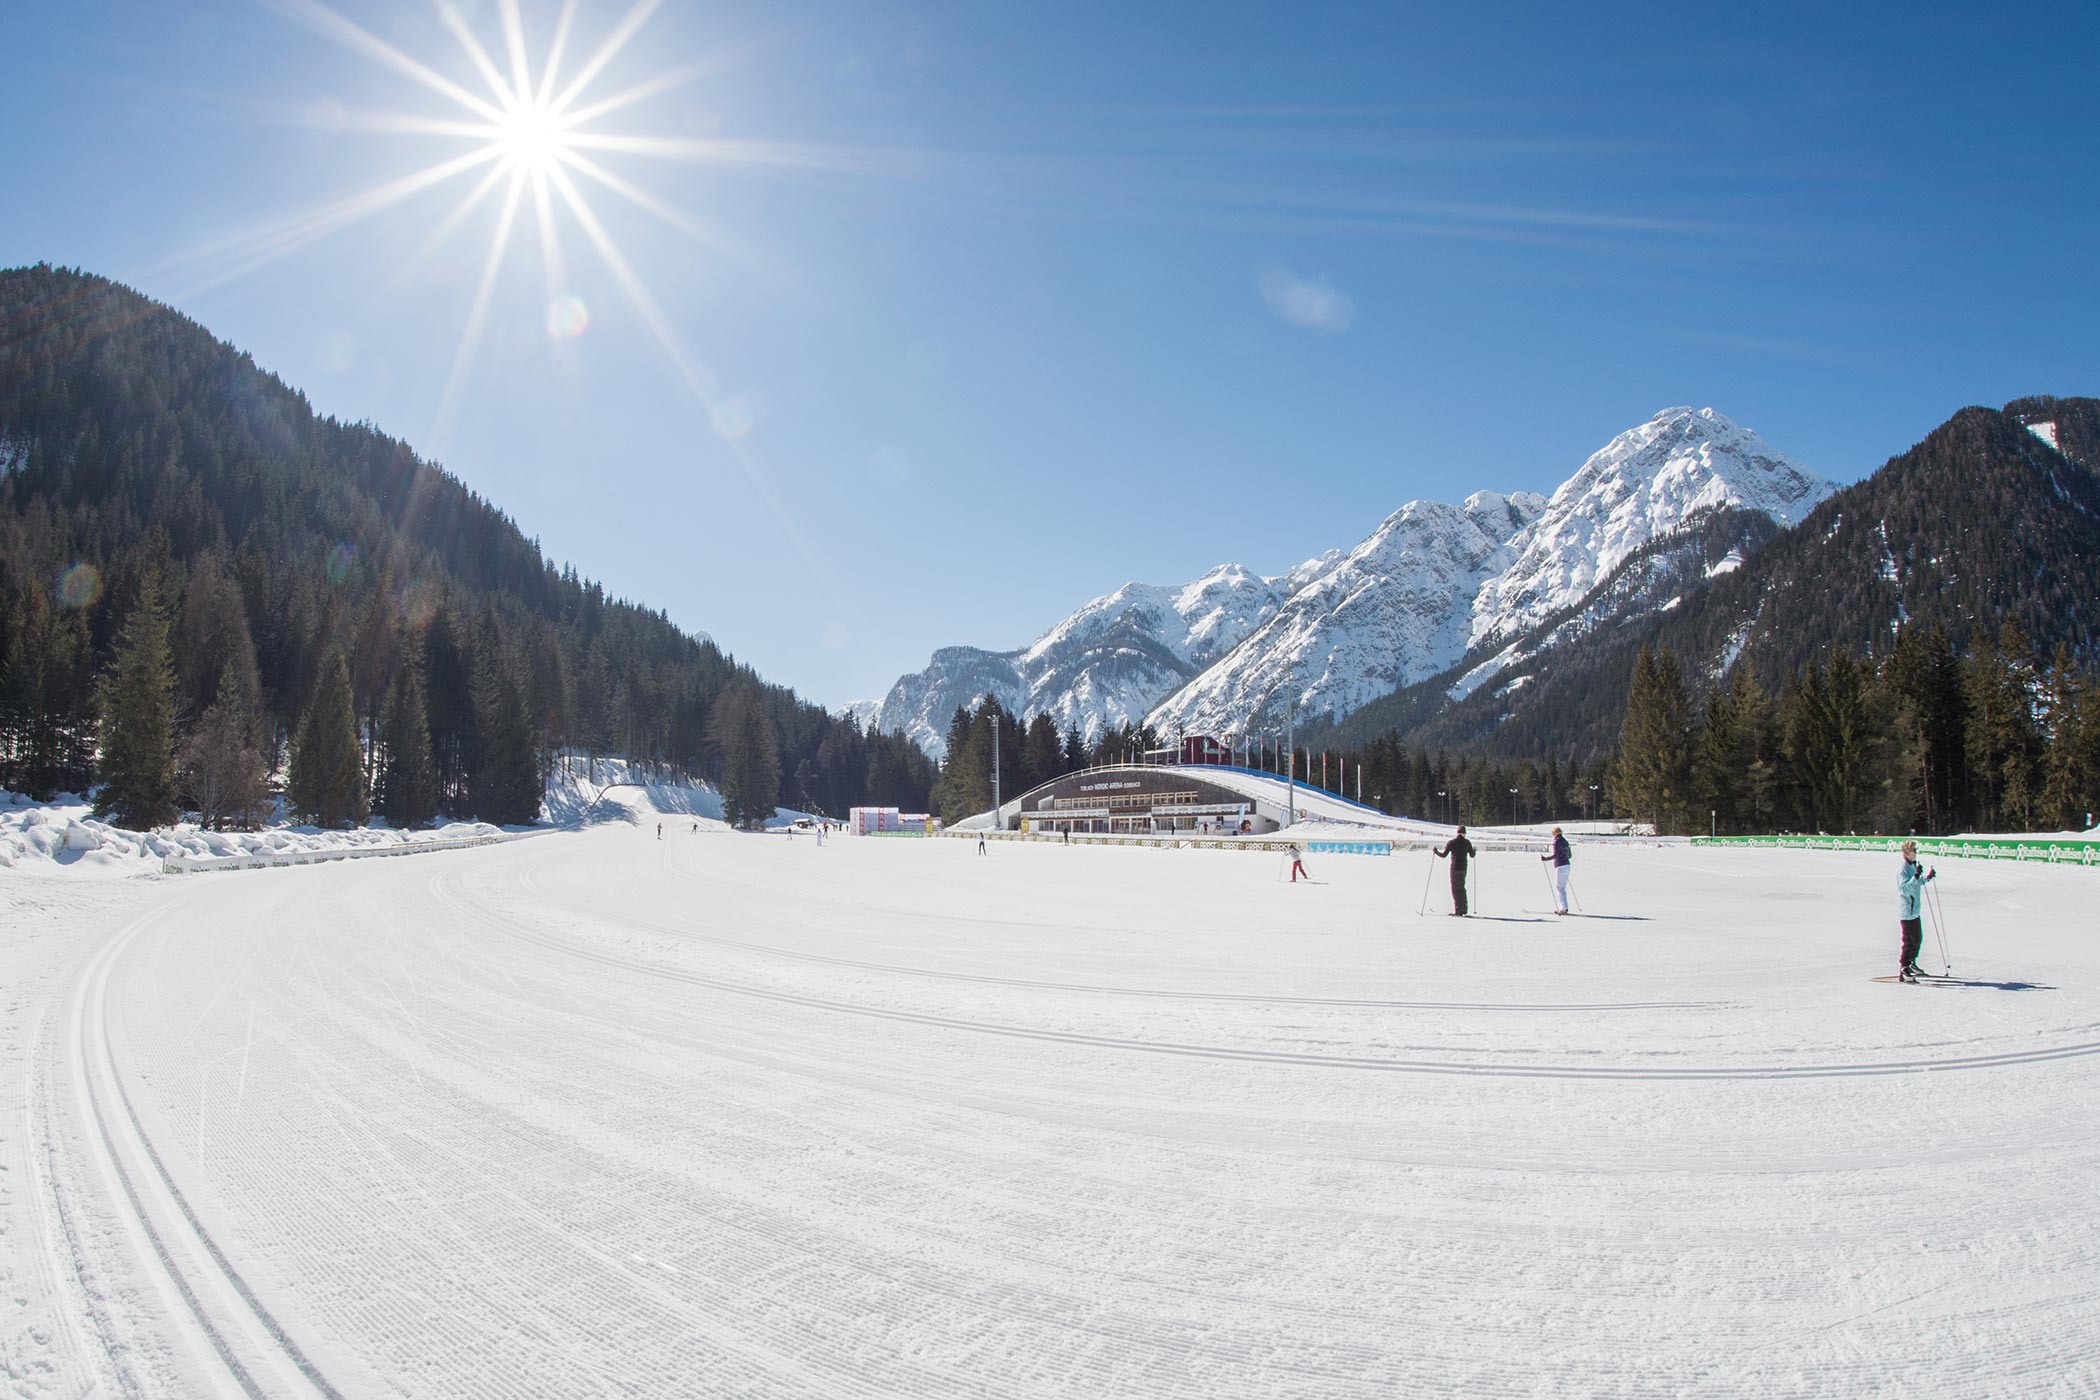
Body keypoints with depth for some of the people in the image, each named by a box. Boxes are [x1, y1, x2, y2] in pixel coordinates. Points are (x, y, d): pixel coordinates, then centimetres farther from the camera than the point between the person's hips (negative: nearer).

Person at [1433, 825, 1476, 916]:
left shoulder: (1451, 842, -6)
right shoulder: (1467, 843, 3)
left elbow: (1444, 854, -6)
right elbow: (1472, 855, 11)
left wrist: (1436, 851, 12)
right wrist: (1474, 851, 33)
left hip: (1454, 868, -4)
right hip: (1463, 868, 4)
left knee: (1455, 889, -2)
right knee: (1462, 888, 15)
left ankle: (1458, 911, -7)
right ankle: (1463, 910, 17)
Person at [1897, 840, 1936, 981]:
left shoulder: (1913, 866, 11)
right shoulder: (1902, 870, -18)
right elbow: (1905, 888, -29)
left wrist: (1927, 877, 13)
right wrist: (1916, 876, -36)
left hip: (1915, 910, 10)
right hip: (1907, 912, -10)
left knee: (1918, 939, 20)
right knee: (1908, 942, -8)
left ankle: (1911, 963, 36)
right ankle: (1903, 970, -5)